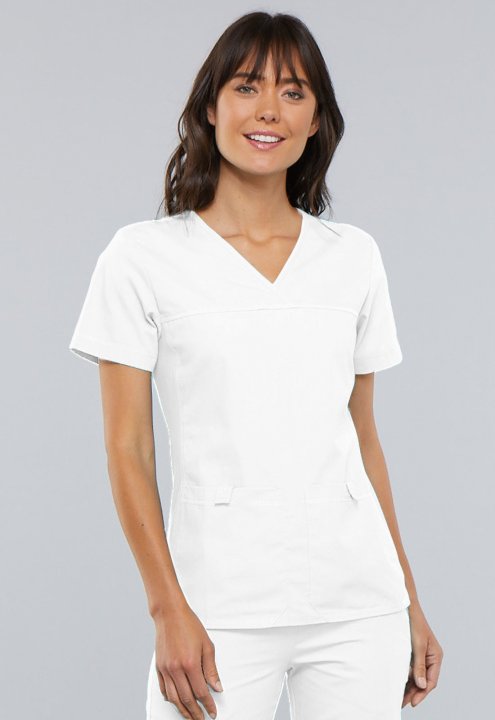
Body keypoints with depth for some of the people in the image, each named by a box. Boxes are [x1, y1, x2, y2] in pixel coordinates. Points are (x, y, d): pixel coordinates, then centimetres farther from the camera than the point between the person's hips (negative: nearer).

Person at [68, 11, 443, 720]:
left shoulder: (354, 257, 10)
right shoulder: (144, 257, 0)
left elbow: (364, 439, 14)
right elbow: (128, 449, -2)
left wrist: (409, 602, 14)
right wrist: (168, 610, -9)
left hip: (359, 604, 3)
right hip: (222, 614, -3)